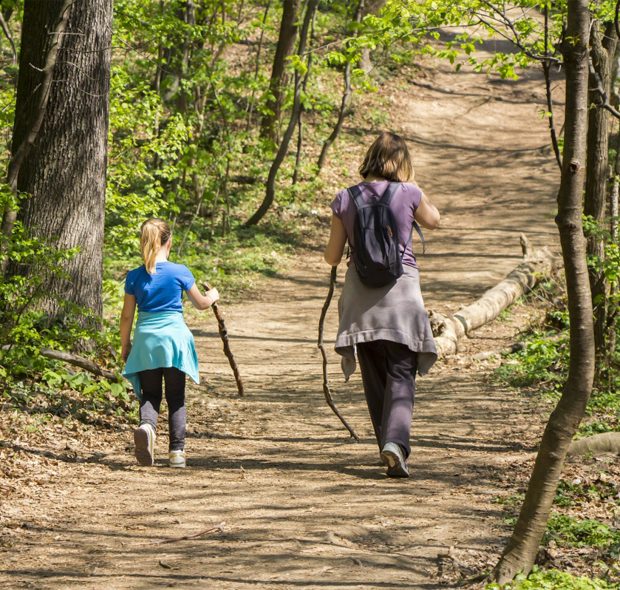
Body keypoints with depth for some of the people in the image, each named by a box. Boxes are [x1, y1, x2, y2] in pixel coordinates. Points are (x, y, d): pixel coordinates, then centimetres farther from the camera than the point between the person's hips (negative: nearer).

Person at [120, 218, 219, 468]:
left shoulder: (135, 276, -1)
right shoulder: (179, 272, -6)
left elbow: (127, 316, 3)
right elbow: (201, 303, 7)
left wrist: (124, 346, 16)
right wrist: (213, 296, 30)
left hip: (146, 340, 1)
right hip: (174, 337, -1)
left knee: (150, 394, 10)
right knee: (176, 398, 11)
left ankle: (147, 426, -22)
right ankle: (177, 451, 7)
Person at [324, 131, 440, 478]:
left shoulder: (345, 200, 0)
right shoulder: (409, 194, -5)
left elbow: (332, 257, 5)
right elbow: (434, 221, 16)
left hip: (360, 297, 3)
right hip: (400, 293, -3)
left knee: (375, 377, 14)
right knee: (401, 375, -4)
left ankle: (392, 449, 21)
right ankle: (395, 441, -25)